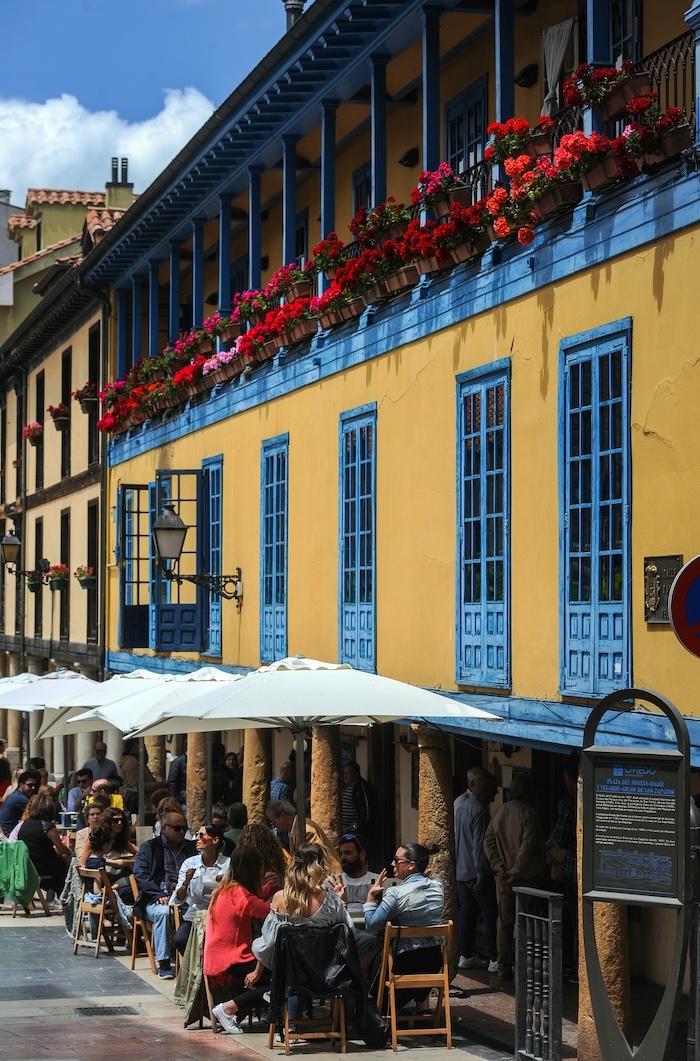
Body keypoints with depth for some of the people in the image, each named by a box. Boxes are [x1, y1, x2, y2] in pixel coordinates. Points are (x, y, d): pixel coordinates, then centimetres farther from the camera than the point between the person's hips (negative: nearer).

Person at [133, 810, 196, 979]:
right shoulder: (149, 847, 12)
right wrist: (159, 894, -15)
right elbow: (140, 874, -1)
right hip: (156, 899, -2)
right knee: (163, 912, -36)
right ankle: (163, 964, -31)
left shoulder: (191, 848, 22)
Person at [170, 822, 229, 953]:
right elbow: (179, 900, -1)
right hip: (194, 916, 2)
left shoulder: (228, 864, 0)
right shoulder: (189, 863, 5)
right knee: (179, 939, -27)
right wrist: (186, 882, -19)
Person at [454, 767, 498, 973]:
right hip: (476, 872, -9)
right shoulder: (479, 809, -17)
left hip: (461, 871, 9)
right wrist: (482, 873, -19)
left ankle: (466, 955, 16)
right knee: (490, 914, -4)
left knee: (466, 913, 12)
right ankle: (494, 960, -4)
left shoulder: (461, 806, 12)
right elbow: (479, 844, -20)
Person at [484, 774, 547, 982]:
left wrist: (499, 867, -1)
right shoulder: (528, 813, -12)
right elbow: (527, 845, -19)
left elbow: (488, 841, 4)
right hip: (526, 878, -5)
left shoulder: (500, 812, 5)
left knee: (505, 924, 9)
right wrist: (517, 871, -15)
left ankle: (503, 968, 11)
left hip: (503, 879, 5)